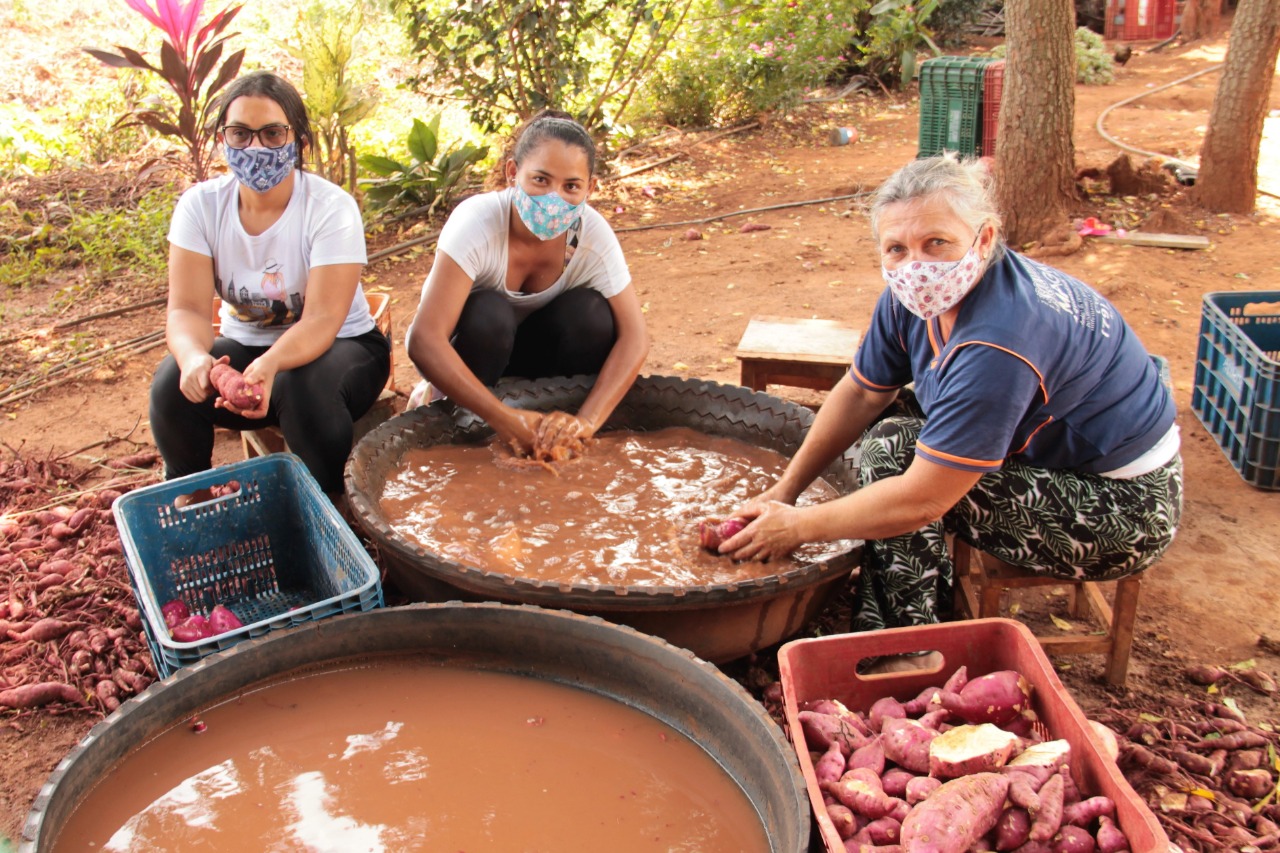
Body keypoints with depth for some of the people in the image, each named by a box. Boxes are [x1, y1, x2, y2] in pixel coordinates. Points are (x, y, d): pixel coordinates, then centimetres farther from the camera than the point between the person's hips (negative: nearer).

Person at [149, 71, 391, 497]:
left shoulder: (331, 208, -20)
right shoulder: (201, 205, -9)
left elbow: (321, 320, -29)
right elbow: (188, 309, -17)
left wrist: (269, 365, -50)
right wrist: (194, 356, -42)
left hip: (337, 346, -3)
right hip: (243, 346, 4)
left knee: (304, 389, -36)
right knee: (173, 383, -25)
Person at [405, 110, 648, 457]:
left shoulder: (593, 233, -23)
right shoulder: (477, 221, -32)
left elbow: (633, 336, -26)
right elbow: (424, 340, -40)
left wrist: (585, 421, -41)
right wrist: (504, 418, -49)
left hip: (534, 349, 3)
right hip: (466, 352, -3)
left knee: (590, 311, -26)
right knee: (488, 314, -34)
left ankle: (556, 440, -7)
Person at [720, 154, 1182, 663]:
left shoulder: (1000, 342, -34)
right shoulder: (917, 295, -7)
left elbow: (921, 501, -30)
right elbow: (861, 393, 7)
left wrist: (797, 527, -18)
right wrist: (785, 490, 3)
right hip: (1054, 452, 9)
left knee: (894, 447, -19)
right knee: (889, 427, 4)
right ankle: (875, 628, 13)